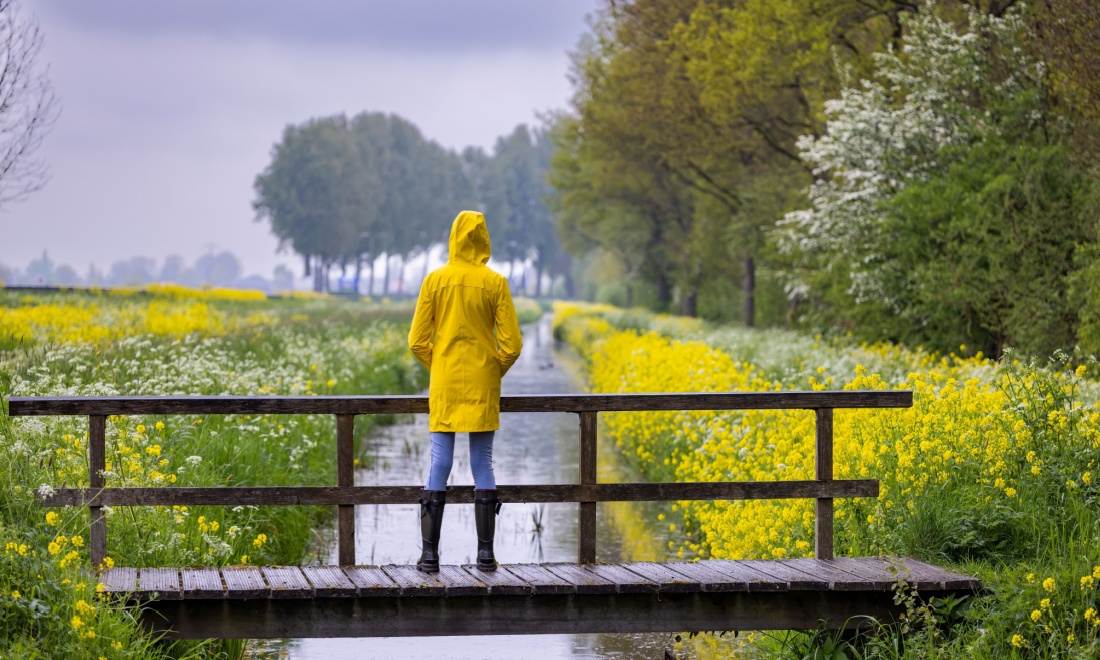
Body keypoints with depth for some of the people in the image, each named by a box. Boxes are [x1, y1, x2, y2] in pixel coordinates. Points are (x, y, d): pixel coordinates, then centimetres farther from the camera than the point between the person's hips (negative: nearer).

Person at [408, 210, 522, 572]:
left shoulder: (434, 281, -2)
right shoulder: (495, 284, -4)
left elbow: (418, 341, -1)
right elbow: (511, 344, -5)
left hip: (444, 387, 0)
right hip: (482, 387, 0)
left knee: (439, 465, 2)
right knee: (483, 465, 6)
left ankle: (429, 552, 0)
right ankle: (485, 552, 5)